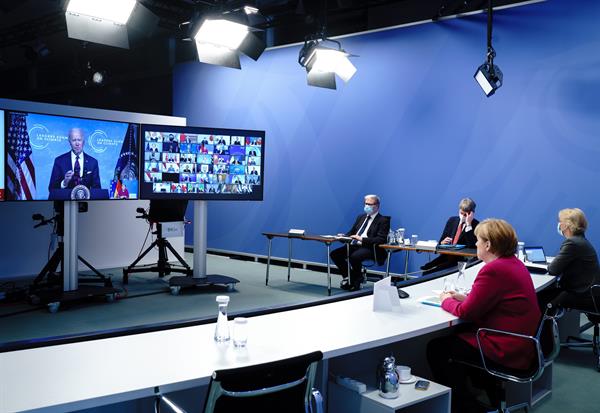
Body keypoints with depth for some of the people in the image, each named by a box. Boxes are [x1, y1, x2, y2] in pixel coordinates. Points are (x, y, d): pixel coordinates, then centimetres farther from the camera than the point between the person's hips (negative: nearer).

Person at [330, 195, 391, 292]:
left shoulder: (383, 221, -2)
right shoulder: (361, 217, 21)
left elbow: (381, 239, -14)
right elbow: (351, 232, 24)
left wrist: (362, 239, -22)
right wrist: (344, 236, -1)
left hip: (369, 248, -7)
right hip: (354, 245, 7)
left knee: (354, 256, -35)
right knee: (334, 254, -12)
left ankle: (355, 282, -9)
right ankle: (348, 276, 6)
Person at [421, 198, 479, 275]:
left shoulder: (476, 225, -3)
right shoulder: (452, 220, 14)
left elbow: (471, 246, -18)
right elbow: (441, 242, 17)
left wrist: (468, 224, -18)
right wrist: (443, 242, -8)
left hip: (461, 260, -6)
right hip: (446, 257, 6)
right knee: (425, 269, -19)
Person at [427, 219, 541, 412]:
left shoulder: (494, 270, -23)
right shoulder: (514, 263, 8)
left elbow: (466, 312, -16)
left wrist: (447, 301, 3)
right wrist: (465, 297, 10)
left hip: (506, 352, -10)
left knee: (435, 349, 0)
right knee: (454, 336, 23)